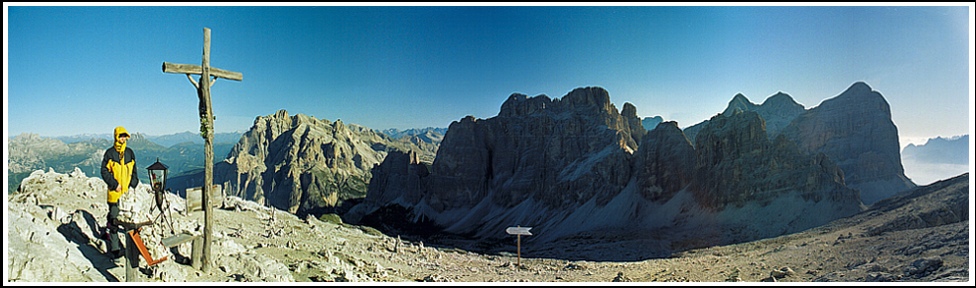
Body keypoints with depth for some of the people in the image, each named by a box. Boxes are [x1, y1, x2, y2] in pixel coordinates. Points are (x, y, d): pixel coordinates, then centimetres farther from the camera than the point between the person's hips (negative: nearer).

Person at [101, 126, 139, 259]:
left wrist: (132, 185, 2)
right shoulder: (109, 153, -2)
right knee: (114, 221, -1)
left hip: (128, 193, 3)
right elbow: (104, 171, -3)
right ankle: (114, 248, 5)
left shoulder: (130, 153, 9)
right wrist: (115, 184, -12)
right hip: (114, 193, -3)